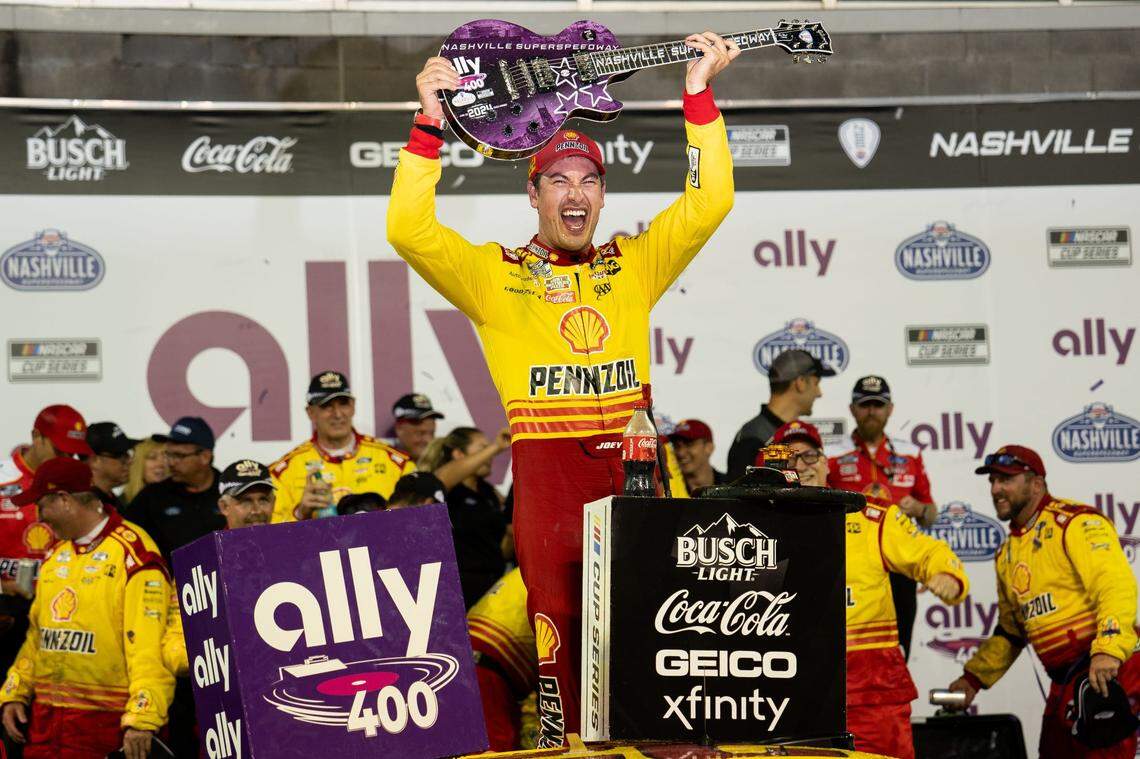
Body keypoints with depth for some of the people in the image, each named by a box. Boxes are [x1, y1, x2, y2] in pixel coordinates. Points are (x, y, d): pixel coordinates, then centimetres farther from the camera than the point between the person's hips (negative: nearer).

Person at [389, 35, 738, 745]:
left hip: (632, 464, 2)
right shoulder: (495, 274, 10)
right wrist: (431, 123, -9)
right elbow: (409, 229, -2)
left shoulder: (634, 265, 17)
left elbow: (708, 202, 11)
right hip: (547, 469, -2)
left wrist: (698, 92, 4)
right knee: (560, 621, -6)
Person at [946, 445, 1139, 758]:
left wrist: (1108, 650, -33)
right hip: (1064, 683, 9)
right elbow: (1010, 631, 29)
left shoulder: (1076, 523, -8)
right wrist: (974, 678, 22)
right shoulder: (1007, 553, 19)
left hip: (1106, 673, -9)